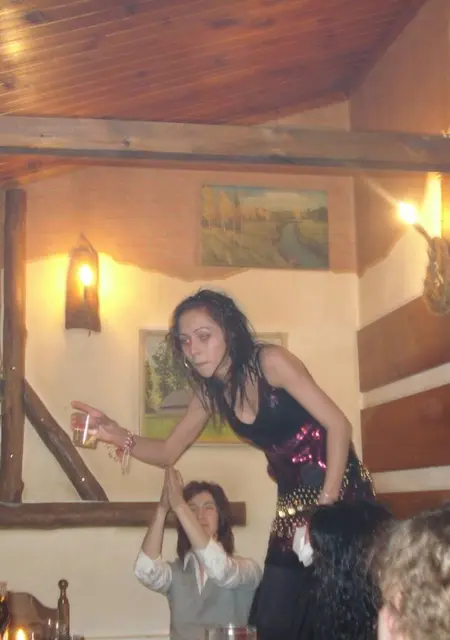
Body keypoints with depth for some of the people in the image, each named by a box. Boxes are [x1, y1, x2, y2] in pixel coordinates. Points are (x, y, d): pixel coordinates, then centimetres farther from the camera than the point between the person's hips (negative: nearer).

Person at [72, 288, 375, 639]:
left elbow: (338, 424, -21)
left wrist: (327, 501, -24)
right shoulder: (211, 393, 1)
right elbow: (168, 452, 5)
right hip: (295, 497, 6)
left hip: (339, 489, -6)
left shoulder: (270, 361, -19)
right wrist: (118, 436, -14)